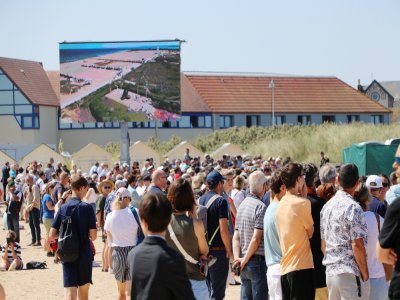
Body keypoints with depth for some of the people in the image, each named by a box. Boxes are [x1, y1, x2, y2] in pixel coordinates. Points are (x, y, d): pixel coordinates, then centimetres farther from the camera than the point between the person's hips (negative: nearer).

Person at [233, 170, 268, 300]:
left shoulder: (242, 205, 12)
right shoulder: (261, 207, -13)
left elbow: (236, 237, 8)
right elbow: (256, 239, -18)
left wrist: (237, 257, 0)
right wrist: (245, 260, -10)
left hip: (245, 264, 8)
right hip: (258, 261, -8)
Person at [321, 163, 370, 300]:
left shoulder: (327, 206, 11)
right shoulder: (353, 208, -13)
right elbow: (357, 245, -18)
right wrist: (365, 274, -9)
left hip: (330, 272, 8)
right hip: (350, 273, -8)